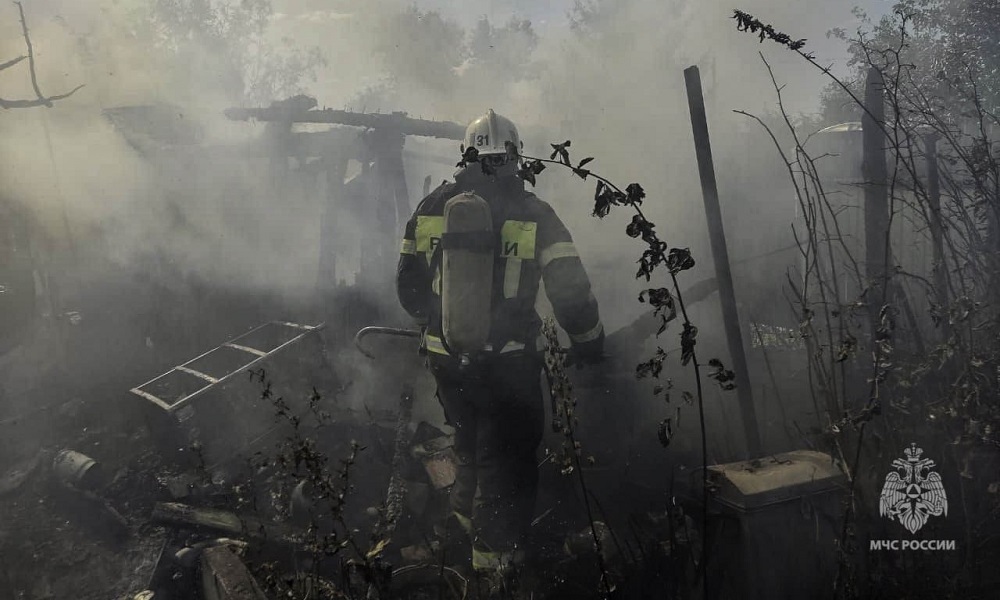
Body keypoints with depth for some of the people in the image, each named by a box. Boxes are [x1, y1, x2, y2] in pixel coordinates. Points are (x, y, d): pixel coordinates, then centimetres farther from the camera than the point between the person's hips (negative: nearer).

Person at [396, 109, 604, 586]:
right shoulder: (533, 215, -9)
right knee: (507, 461, 13)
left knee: (471, 442, 28)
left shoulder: (431, 209, 2)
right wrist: (588, 343, 5)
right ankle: (494, 557, 22)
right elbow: (571, 291, -11)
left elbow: (408, 286, 11)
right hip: (508, 364, -4)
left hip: (446, 361, 4)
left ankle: (466, 517, 45)